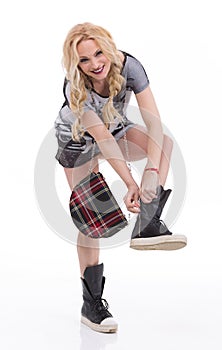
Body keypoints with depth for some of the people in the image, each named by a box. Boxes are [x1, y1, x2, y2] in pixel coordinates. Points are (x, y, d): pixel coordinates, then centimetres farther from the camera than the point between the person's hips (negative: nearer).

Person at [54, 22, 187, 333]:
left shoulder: (128, 66, -29)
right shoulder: (74, 88, -34)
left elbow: (153, 120, -34)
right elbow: (103, 139, -35)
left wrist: (152, 170, -46)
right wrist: (131, 184, -41)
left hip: (116, 130, 3)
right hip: (78, 142, -3)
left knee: (166, 143, -27)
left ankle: (147, 225, -31)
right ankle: (91, 303, -3)